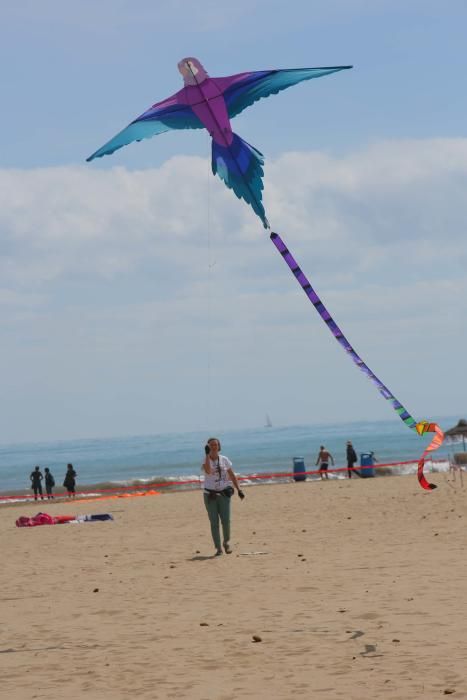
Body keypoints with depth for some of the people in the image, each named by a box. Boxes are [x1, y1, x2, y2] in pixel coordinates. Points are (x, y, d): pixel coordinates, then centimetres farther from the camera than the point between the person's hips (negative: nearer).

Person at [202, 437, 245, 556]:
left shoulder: (224, 460, 4)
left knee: (226, 520, -9)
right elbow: (208, 470, -26)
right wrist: (207, 455, -24)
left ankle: (226, 542, 16)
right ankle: (218, 548, 4)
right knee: (214, 522, -2)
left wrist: (239, 490, 6)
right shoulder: (206, 460, -3)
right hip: (210, 494, -1)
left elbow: (232, 476, 11)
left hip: (223, 494, 1)